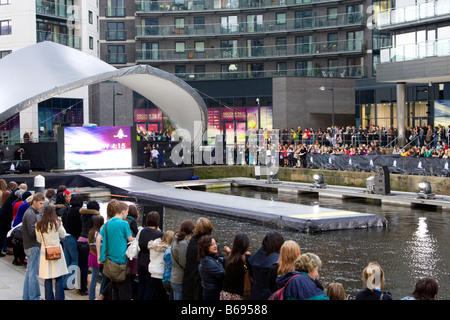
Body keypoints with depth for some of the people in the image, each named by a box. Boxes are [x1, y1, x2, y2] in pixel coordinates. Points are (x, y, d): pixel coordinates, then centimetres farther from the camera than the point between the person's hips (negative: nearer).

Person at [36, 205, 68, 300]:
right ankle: (59, 298, 2)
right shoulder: (57, 223, -7)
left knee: (47, 279, 6)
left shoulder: (39, 225, 0)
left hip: (45, 252, 2)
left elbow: (39, 240, 9)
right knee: (59, 279, 3)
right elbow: (63, 235, 7)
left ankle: (49, 298, 7)